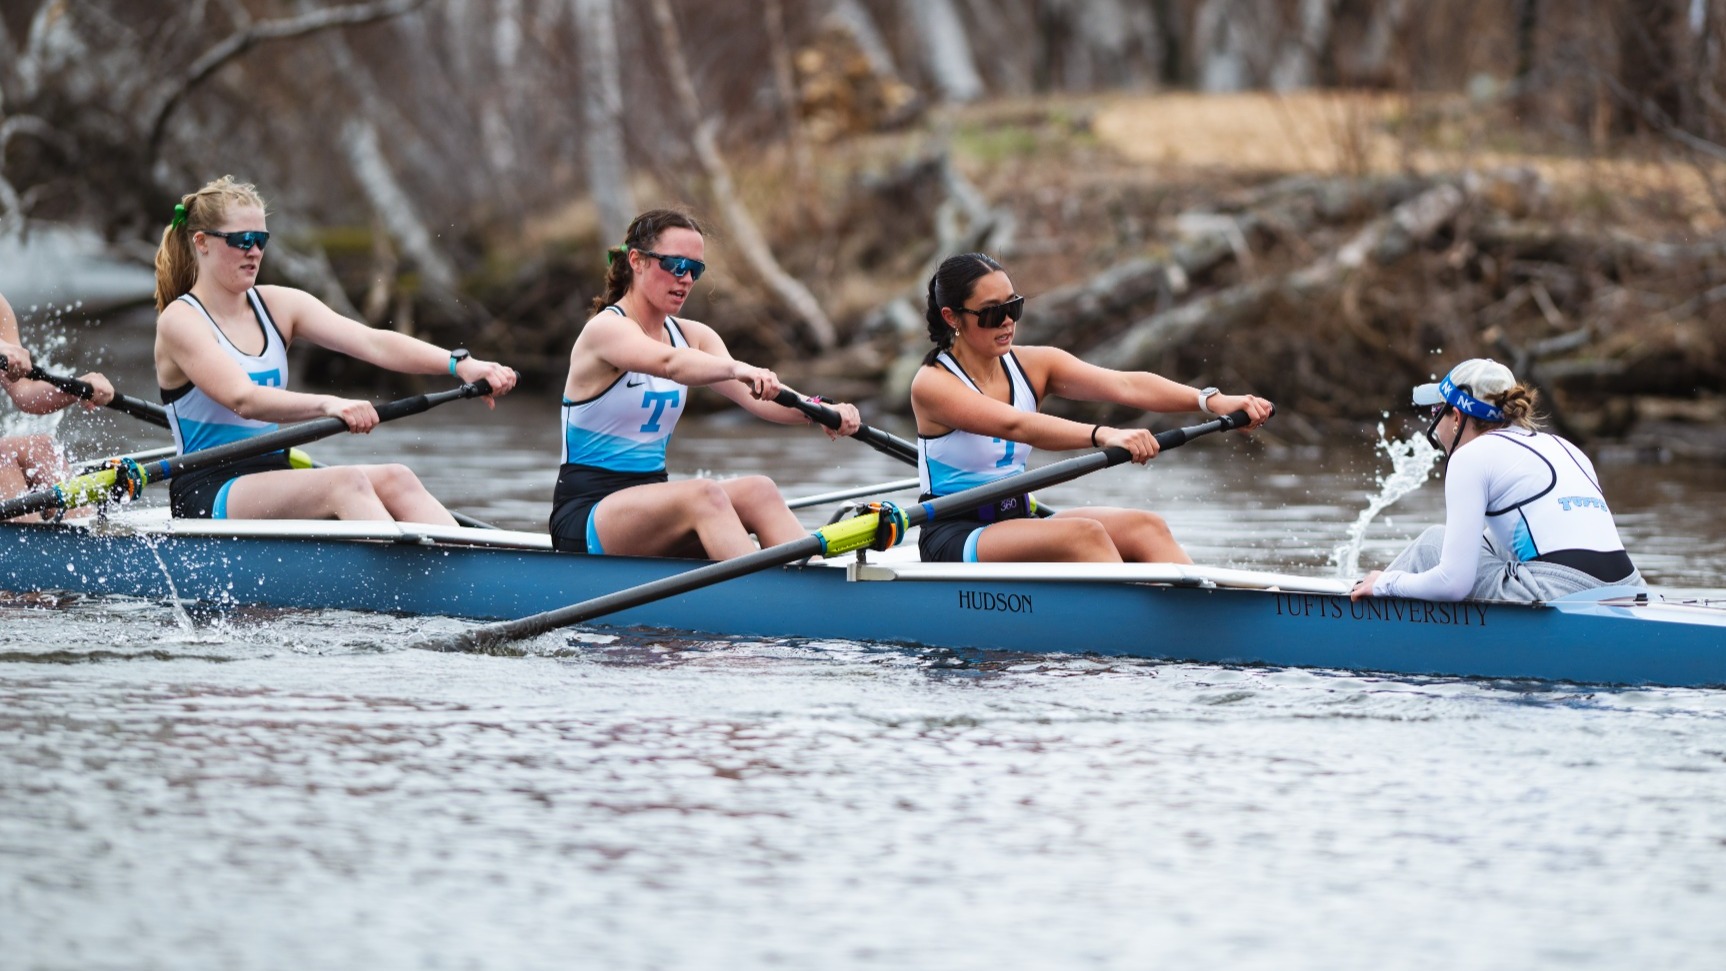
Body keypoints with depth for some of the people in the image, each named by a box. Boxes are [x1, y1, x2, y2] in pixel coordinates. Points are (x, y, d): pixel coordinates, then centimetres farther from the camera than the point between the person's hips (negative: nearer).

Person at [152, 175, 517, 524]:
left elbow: (373, 343, -3)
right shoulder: (180, 321, -8)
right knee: (345, 483, -30)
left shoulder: (280, 306, 11)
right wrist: (327, 405, -39)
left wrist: (460, 364, -18)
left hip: (273, 478, 7)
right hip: (208, 498, -6)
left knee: (394, 480, -19)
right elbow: (243, 399, -24)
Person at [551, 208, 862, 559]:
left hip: (650, 497, 7)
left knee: (757, 490, -18)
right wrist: (737, 368, -52)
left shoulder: (693, 336, 11)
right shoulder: (605, 329, -11)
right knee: (703, 493, -32)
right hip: (584, 515, -7)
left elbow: (754, 397, -6)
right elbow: (669, 363, -34)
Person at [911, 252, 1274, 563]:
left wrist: (1211, 401, -23)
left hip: (1016, 526, 7)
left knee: (1145, 528, -17)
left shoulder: (1032, 365, 6)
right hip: (954, 542, -7)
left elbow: (1125, 385, -8)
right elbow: (1015, 426, -29)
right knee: (1084, 534, -31)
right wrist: (1102, 435, -43)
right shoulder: (932, 384, -12)